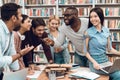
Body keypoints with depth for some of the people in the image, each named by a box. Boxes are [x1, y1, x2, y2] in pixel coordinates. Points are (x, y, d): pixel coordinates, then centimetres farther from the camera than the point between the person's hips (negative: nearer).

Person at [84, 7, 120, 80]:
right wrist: (94, 62, -17)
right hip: (95, 63, -5)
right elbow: (85, 51, -6)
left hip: (106, 61, 5)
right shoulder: (88, 32, -10)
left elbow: (109, 48, 9)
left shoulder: (106, 30, 3)